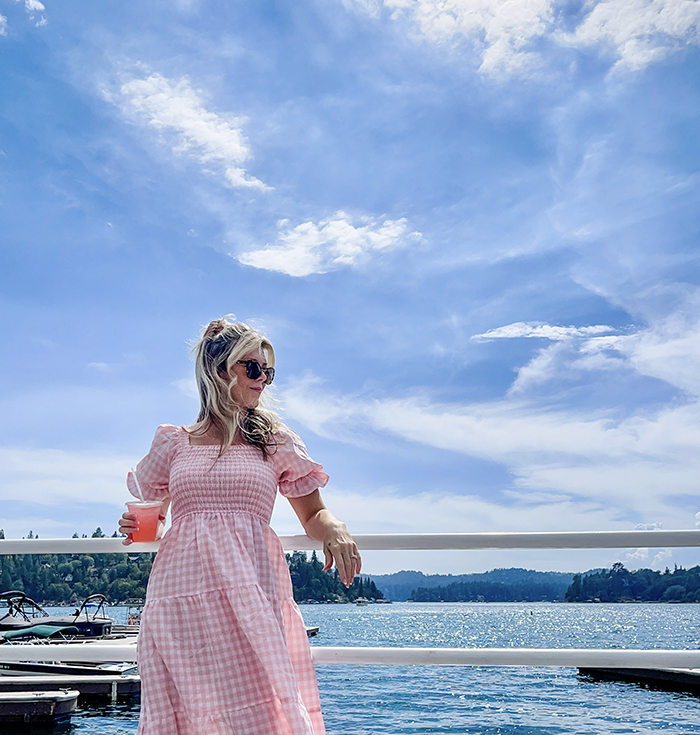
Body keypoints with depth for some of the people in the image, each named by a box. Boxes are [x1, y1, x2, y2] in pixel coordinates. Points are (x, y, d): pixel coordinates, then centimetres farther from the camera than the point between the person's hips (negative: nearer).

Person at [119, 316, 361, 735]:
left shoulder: (274, 441, 12)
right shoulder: (173, 441, 12)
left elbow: (314, 516, 14)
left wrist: (335, 529, -9)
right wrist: (137, 528, -2)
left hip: (250, 595, 0)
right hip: (180, 596, 1)